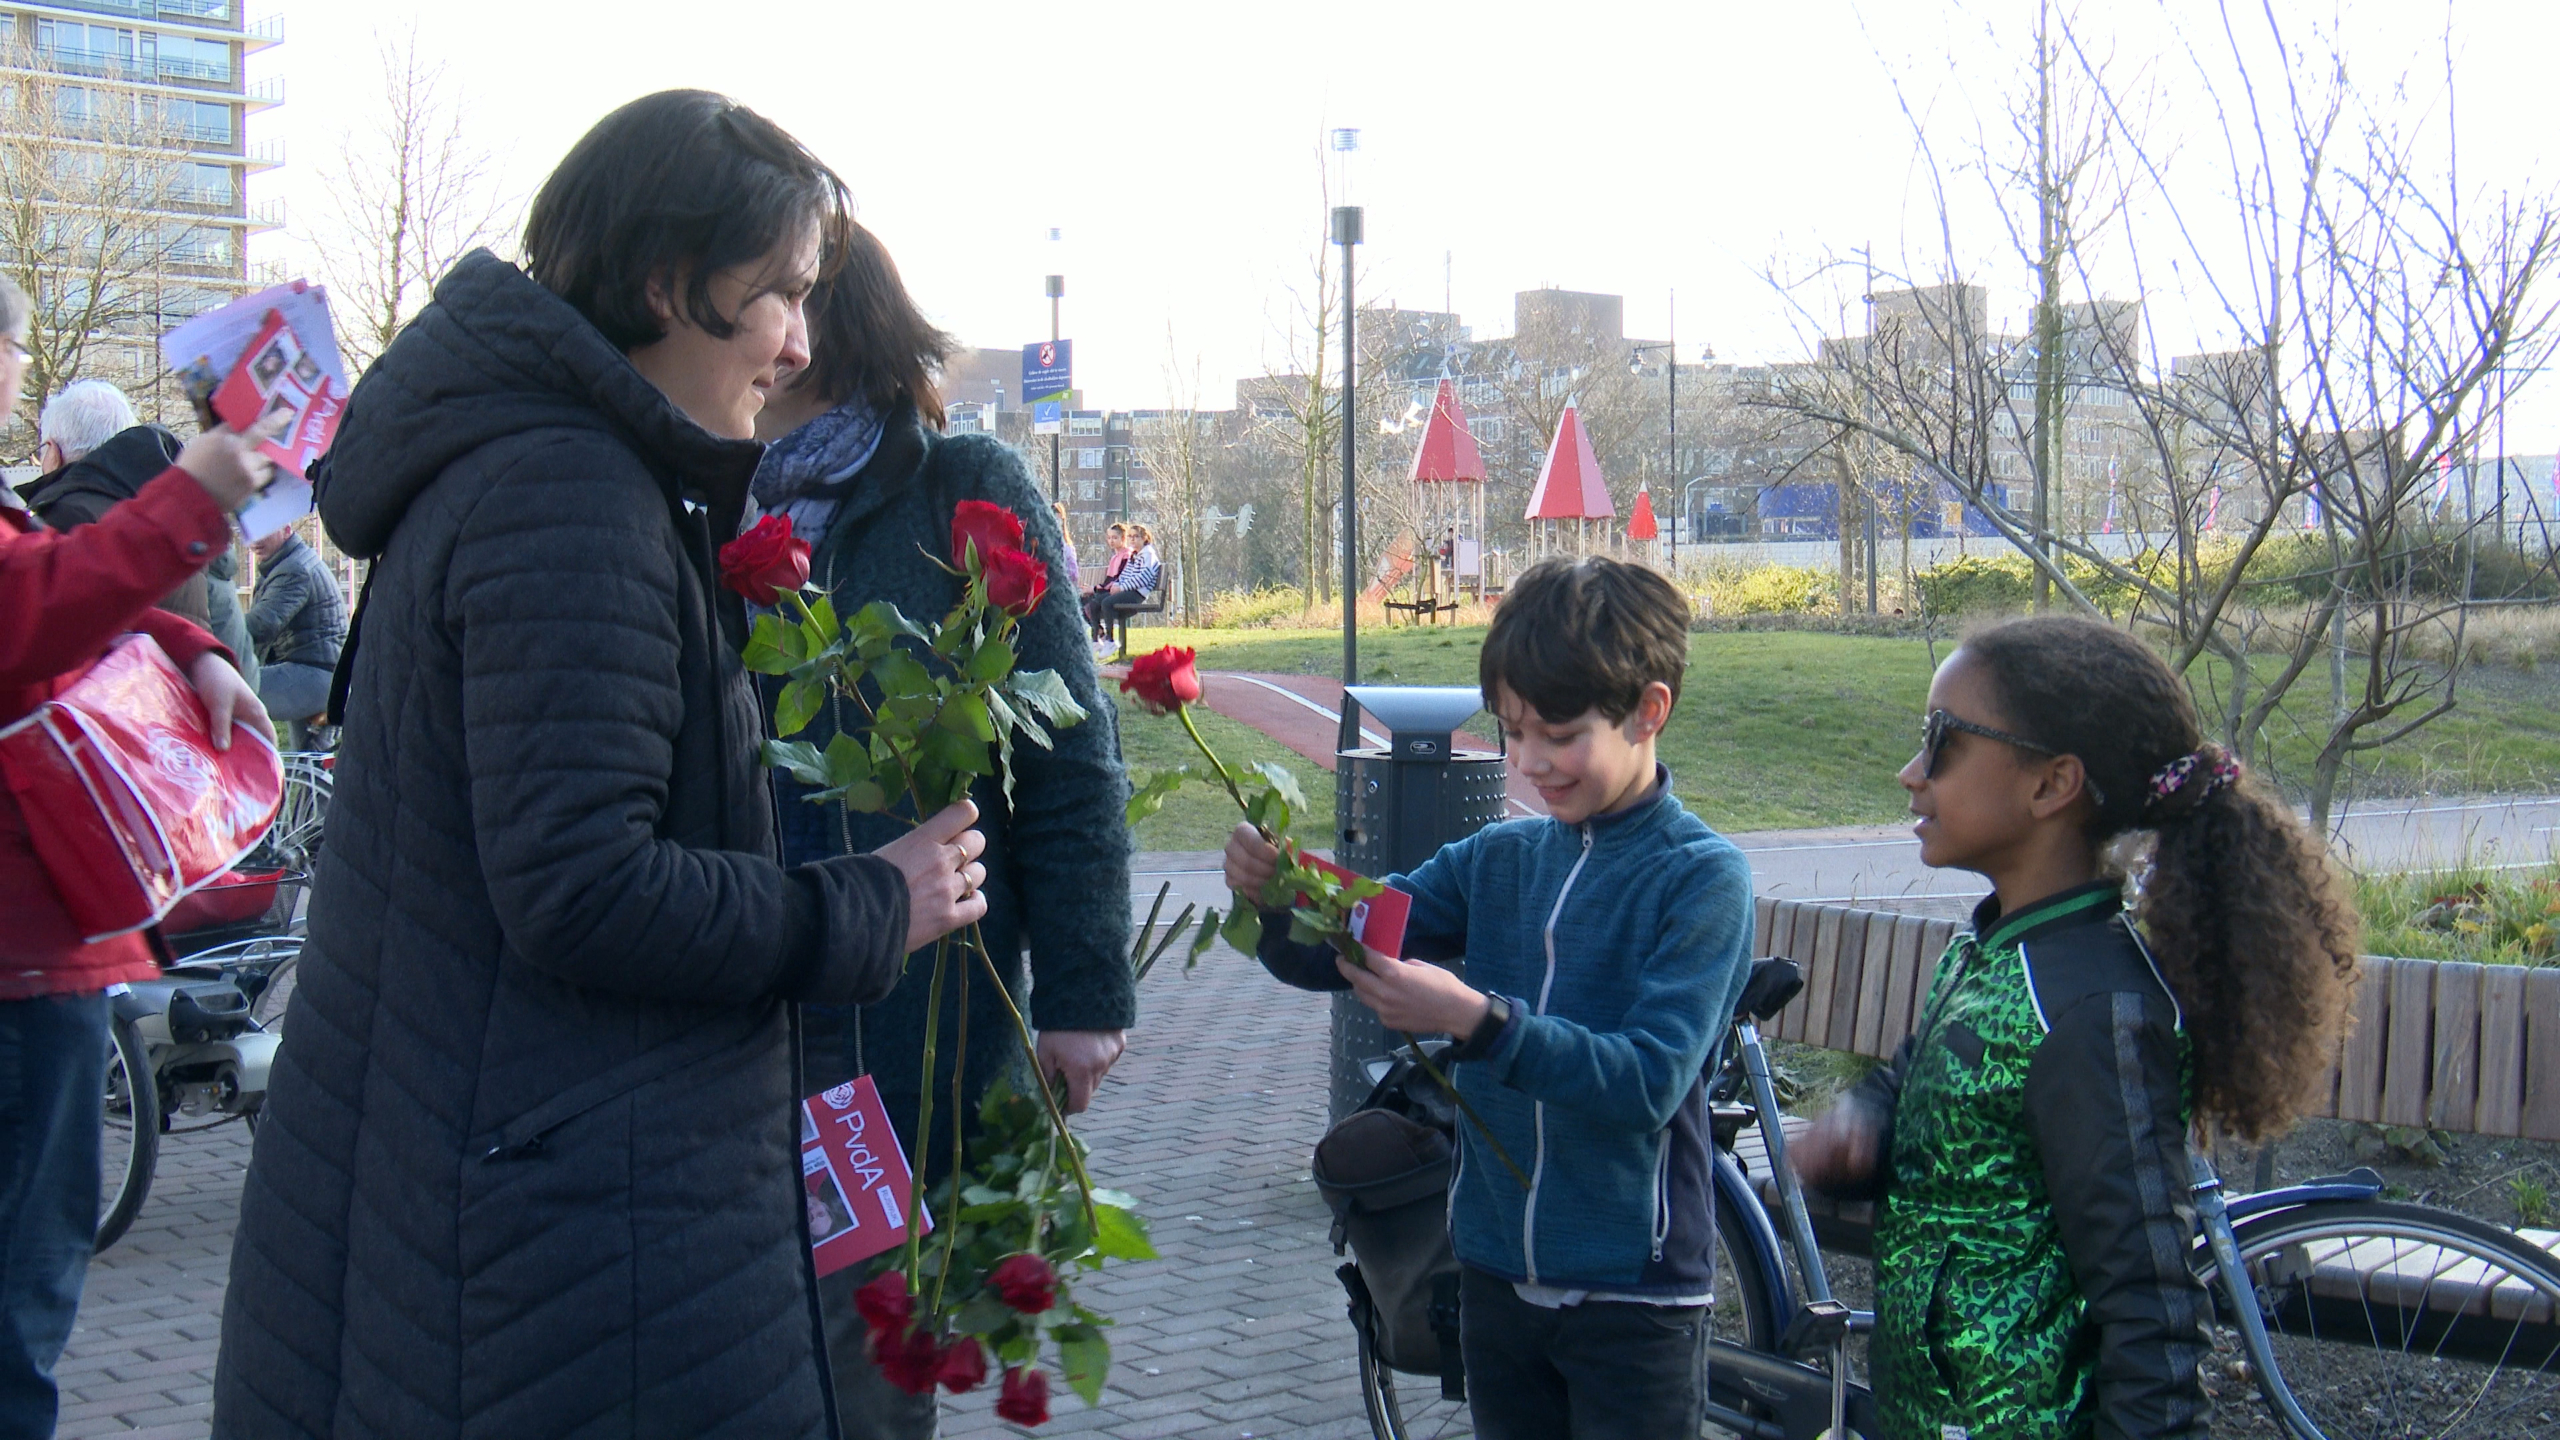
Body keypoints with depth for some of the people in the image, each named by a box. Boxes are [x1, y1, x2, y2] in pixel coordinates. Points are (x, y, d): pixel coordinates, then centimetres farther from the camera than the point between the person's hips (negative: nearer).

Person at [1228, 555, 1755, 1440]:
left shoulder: (1702, 878, -11)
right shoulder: (1497, 858, 5)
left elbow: (1648, 1083, -22)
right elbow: (1330, 956, 2)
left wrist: (1479, 1021, -32)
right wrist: (1273, 897, -20)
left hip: (1632, 1294, -5)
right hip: (1497, 1274, 5)